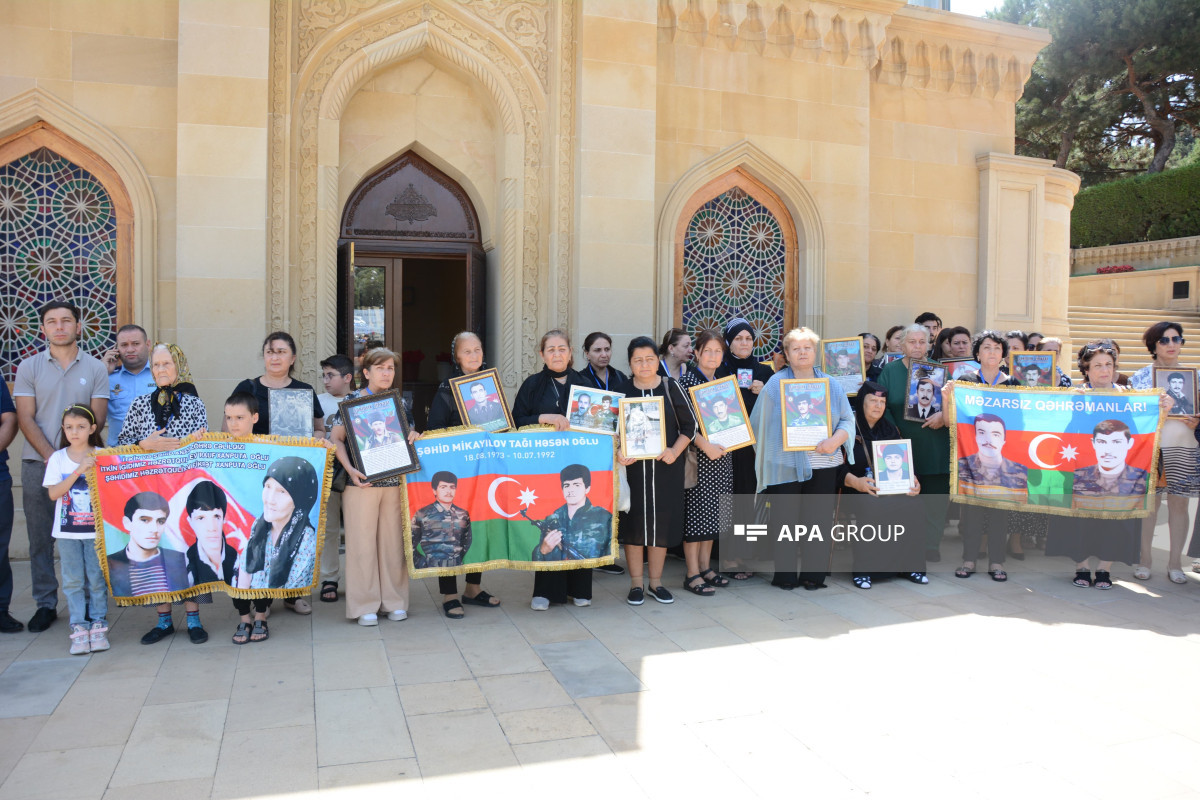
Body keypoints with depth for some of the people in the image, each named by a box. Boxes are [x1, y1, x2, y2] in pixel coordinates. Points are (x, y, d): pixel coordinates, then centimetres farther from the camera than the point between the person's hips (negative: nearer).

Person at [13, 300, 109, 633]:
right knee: (41, 538, 5)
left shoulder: (95, 368, 6)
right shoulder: (29, 367, 6)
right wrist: (51, 455, -12)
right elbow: (26, 419, 0)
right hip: (38, 464, 1)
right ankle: (45, 604, 15)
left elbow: (97, 419, 2)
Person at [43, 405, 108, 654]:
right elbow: (53, 493, -9)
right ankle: (79, 628, 9)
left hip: (95, 529, -1)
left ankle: (98, 625, 10)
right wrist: (79, 470, -17)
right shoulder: (58, 458, 1)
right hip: (67, 530, 1)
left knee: (97, 578, 1)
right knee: (73, 580, 3)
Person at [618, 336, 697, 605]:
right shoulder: (621, 389, 0)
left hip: (665, 468, 1)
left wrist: (674, 451, -12)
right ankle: (635, 584, 16)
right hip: (632, 467, 0)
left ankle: (656, 582, 21)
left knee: (661, 522, 7)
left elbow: (690, 425, 3)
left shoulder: (670, 387, 1)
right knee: (633, 522, 4)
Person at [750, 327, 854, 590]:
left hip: (822, 464, 2)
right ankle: (785, 576, 14)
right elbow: (760, 422, 3)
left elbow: (848, 419, 9)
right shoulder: (775, 384, 3)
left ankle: (813, 575, 16)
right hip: (785, 464, -2)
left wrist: (836, 440, -9)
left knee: (820, 519, 4)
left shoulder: (831, 384, 10)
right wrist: (767, 452, -5)